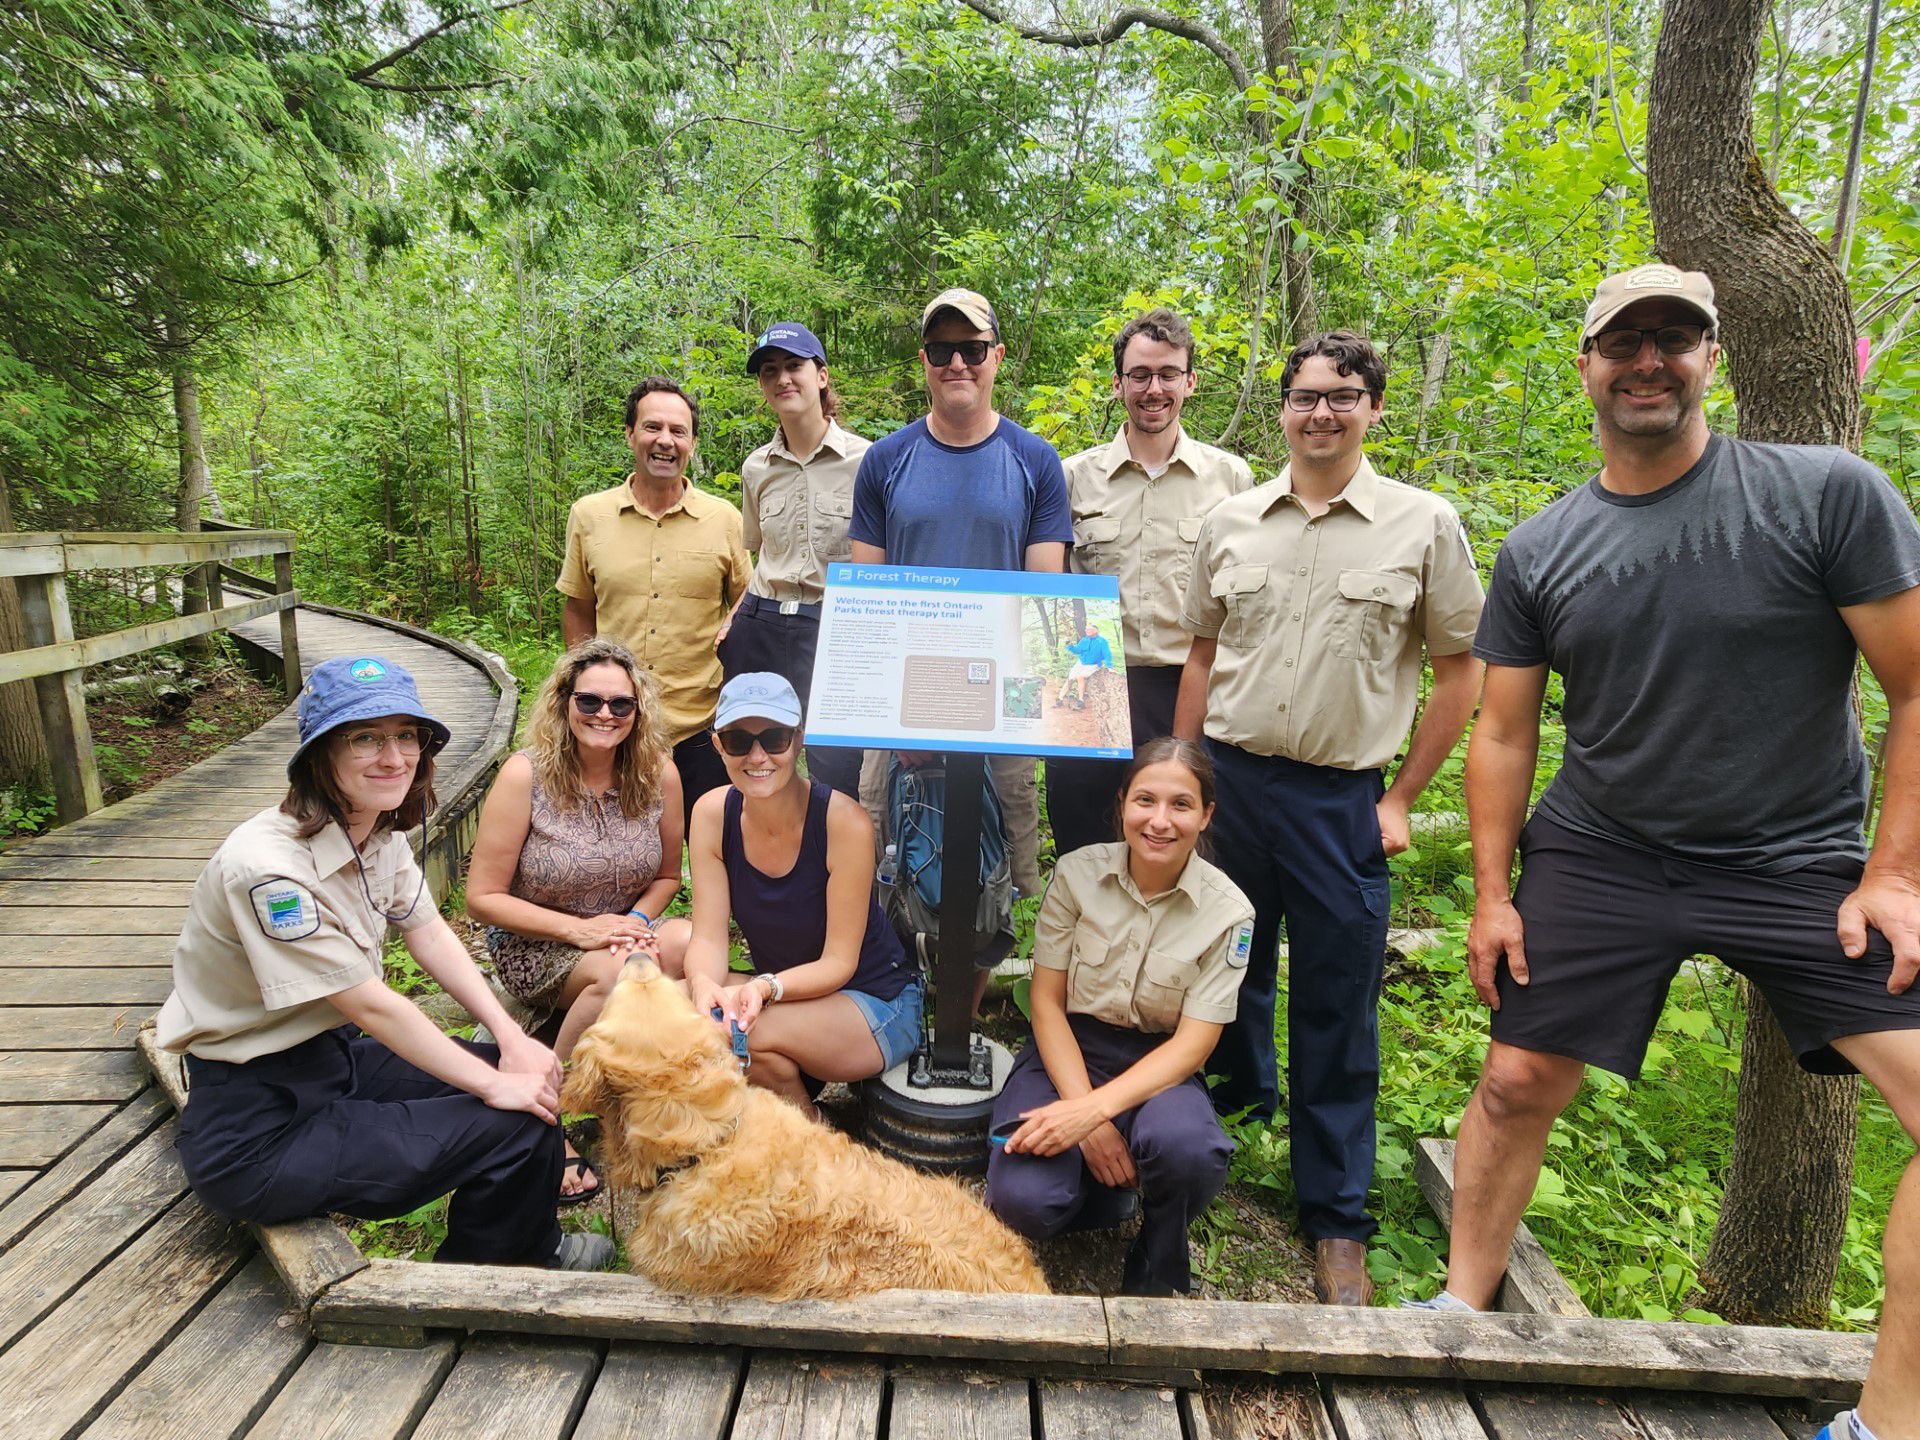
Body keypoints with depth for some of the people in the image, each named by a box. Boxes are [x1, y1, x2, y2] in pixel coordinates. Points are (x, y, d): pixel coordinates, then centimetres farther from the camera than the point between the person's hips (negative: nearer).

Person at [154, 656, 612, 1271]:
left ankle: (534, 1247, 27)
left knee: (533, 1072, 2)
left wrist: (512, 1037, -6)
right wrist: (493, 1085, -17)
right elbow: (370, 1006, -24)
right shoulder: (268, 865, -29)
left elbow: (430, 936, 5)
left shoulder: (382, 832, -2)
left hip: (331, 1057, 8)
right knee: (519, 1125, -13)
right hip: (254, 1133, -8)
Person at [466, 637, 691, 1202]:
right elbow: (483, 897, -10)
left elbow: (666, 876, 8)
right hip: (533, 946, -3)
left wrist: (638, 920, -13)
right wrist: (579, 928, -21)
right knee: (619, 973, -35)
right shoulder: (525, 775, -14)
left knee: (691, 942, -30)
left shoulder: (659, 775, -5)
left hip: (627, 931, 3)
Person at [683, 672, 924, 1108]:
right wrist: (705, 984, -33)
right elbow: (708, 937, -11)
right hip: (776, 994, 5)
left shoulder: (845, 822, -24)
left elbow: (838, 962, -19)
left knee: (745, 1034, -30)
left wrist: (765, 987, -37)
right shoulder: (712, 814, -10)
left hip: (876, 1003, -4)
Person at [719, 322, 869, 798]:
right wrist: (733, 618, 9)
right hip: (760, 630, 5)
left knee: (836, 778, -5)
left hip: (837, 633, -4)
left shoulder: (864, 460, -5)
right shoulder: (756, 468, 10)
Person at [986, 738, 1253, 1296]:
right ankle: (1105, 1180, 9)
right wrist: (1086, 1119, -18)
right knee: (1023, 1202, -27)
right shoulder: (1077, 873, -8)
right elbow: (1047, 1000, -5)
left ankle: (1158, 1275, -2)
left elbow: (1193, 1042, -12)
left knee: (1184, 1146, -36)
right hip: (1068, 1050, 0)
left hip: (1159, 1064, 0)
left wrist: (1094, 1109, -28)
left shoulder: (1227, 911, -9)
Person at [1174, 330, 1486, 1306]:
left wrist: (1400, 799, -2)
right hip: (1229, 779, 3)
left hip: (1340, 797, -2)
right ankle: (1241, 1098, 45)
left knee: (1336, 1010, 5)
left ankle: (1335, 1221, 21)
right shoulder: (1231, 522, 7)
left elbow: (1459, 671, 2)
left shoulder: (1424, 525, -1)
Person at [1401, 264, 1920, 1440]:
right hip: (1598, 858, 2)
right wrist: (1493, 893, 0)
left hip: (1802, 863, -1)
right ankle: (1463, 1310, 27)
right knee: (1516, 1086, 5)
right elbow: (1505, 735, 3)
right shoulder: (1536, 552, -1)